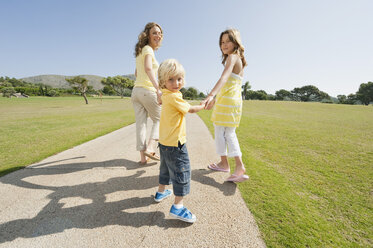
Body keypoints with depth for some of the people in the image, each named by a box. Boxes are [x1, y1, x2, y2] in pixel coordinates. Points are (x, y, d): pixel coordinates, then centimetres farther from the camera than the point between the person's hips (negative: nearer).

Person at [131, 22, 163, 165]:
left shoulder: (140, 51, 22)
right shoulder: (148, 49, -4)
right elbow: (148, 68, -24)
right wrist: (158, 89, -33)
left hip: (136, 90, 8)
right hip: (148, 90, -8)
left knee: (140, 123, 5)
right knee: (159, 120, 8)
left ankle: (143, 157, 10)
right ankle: (150, 149, -2)